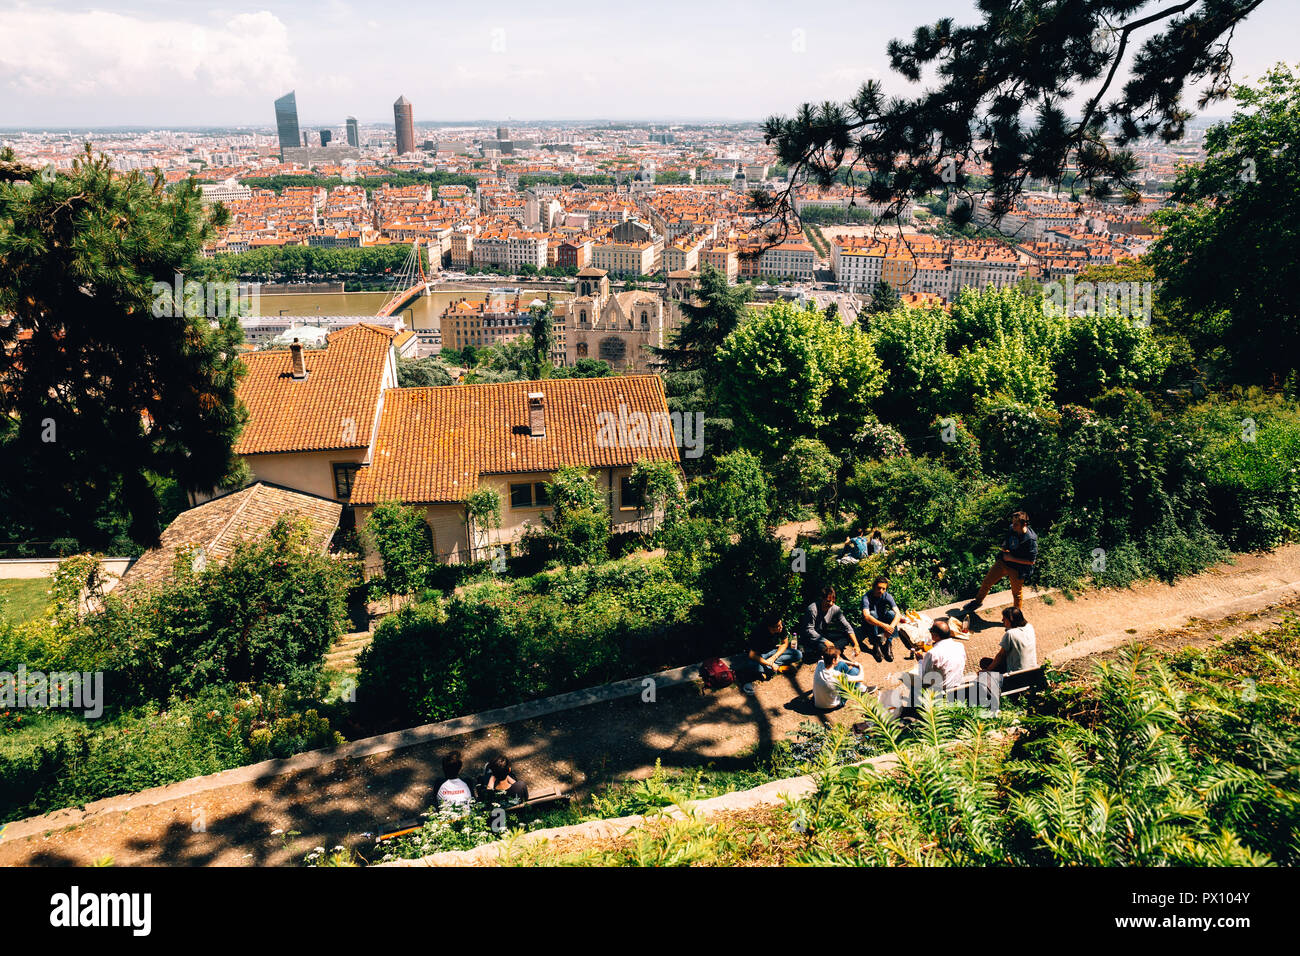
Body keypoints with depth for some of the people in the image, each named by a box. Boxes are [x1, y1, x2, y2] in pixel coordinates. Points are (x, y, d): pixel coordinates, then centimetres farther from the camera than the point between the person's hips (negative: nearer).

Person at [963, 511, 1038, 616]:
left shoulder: (1031, 539, -25)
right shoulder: (1011, 529, -8)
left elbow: (1031, 561, -21)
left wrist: (1012, 558, -22)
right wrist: (1005, 550, -9)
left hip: (1017, 569, -6)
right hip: (1003, 562, 6)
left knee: (1016, 594, 14)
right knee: (987, 582, 15)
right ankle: (978, 601, 39)